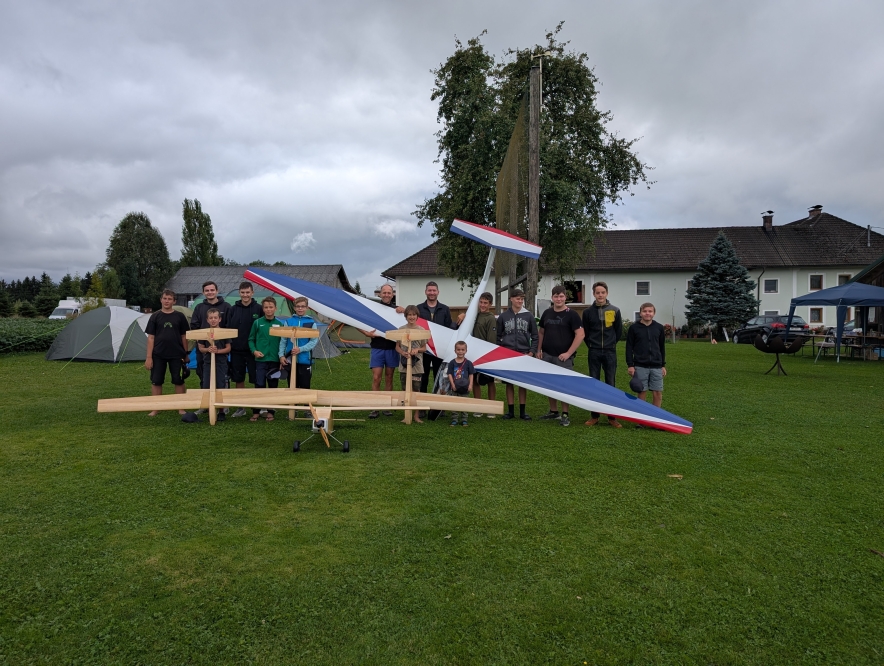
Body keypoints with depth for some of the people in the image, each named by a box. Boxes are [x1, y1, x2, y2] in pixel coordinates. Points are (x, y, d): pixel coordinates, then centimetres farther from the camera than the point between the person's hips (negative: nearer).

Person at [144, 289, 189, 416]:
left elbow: (184, 336, 7)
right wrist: (149, 357, -4)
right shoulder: (155, 316, 2)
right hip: (158, 355, 1)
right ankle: (155, 409, 17)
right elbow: (151, 337, 1)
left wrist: (185, 354, 5)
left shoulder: (179, 316, 2)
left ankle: (181, 408, 15)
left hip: (176, 355, 0)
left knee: (178, 381, 4)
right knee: (156, 381, 6)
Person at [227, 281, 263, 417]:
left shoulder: (259, 309, -3)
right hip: (236, 351, 3)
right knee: (238, 379, 10)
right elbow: (228, 329, 9)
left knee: (257, 380, 2)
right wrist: (228, 346, 2)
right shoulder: (233, 309, 5)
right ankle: (241, 407, 21)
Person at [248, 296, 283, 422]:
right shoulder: (257, 323, 2)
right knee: (259, 386, -1)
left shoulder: (280, 324, 4)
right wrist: (254, 351, -8)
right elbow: (251, 339, 7)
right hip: (260, 360, -1)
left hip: (275, 360, 1)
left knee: (273, 387, 8)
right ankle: (256, 412, 10)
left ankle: (270, 411, 19)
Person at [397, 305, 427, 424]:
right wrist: (403, 353, -15)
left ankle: (417, 415, 14)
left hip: (417, 366, -1)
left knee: (416, 390, 4)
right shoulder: (401, 329, 1)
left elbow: (424, 348, 5)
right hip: (404, 365, 1)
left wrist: (417, 350, -16)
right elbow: (397, 346, 5)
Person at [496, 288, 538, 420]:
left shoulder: (528, 316, 4)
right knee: (509, 383, 5)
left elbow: (534, 336, 7)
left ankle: (522, 411, 12)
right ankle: (510, 410, 14)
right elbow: (498, 336, 8)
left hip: (524, 354, 0)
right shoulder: (503, 316, 4)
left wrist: (532, 352, -2)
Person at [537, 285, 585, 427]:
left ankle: (565, 415, 7)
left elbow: (580, 335, -13)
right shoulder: (547, 313, 9)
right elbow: (541, 332, 18)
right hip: (547, 355, 5)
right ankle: (553, 411, 25)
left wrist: (568, 353, -16)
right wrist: (539, 350, 7)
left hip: (563, 356, -5)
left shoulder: (571, 314, -7)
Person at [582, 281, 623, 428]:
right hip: (594, 352, 1)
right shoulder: (588, 311, 2)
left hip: (610, 352, 0)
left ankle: (612, 417, 10)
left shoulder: (615, 310, 2)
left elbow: (619, 331, 10)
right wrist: (592, 345, 8)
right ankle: (594, 416, 12)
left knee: (610, 384, 3)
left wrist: (611, 344, 9)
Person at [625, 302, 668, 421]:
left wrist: (663, 365, 12)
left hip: (656, 366, 3)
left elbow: (662, 347, 13)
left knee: (658, 394, 2)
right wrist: (630, 365, -5)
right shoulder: (634, 328, -1)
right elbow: (629, 347, 0)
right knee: (642, 393, 1)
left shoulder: (659, 328, 7)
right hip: (640, 366, -2)